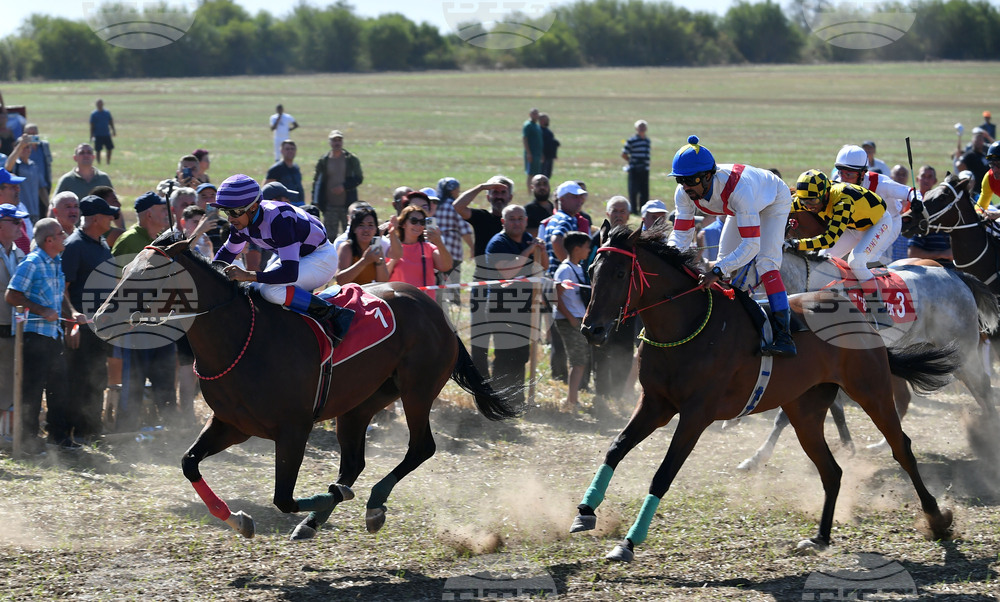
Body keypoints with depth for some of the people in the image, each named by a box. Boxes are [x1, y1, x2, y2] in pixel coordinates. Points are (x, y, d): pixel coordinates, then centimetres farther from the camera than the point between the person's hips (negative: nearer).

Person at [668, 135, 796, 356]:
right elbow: (681, 234, -22)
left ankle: (783, 336, -23)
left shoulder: (737, 188, -47)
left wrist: (718, 272, -60)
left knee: (765, 261, -22)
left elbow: (751, 245, -49)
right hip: (740, 207, 7)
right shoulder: (684, 194, -29)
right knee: (726, 263, 1)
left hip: (774, 202, -7)